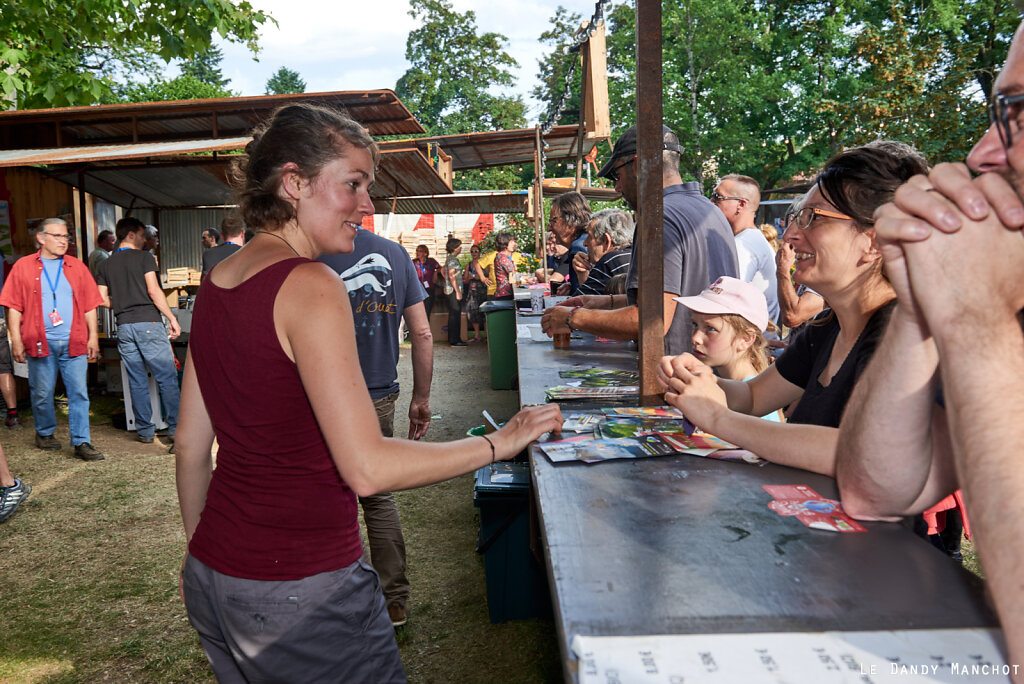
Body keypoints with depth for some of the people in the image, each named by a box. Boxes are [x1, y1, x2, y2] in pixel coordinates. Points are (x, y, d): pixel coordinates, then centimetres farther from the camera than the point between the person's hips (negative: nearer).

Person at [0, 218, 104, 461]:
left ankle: (81, 443, 2)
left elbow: (90, 305, 12)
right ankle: (45, 434, 29)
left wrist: (93, 337, 6)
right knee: (42, 393, 8)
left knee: (79, 393, -2)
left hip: (74, 343, 1)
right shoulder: (23, 266, 6)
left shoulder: (77, 267, 12)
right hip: (40, 342, -1)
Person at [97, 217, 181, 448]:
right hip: (148, 322, -5)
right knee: (167, 377, -2)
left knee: (137, 381, 9)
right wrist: (172, 318, -7)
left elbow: (103, 299, 10)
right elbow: (154, 291, -10)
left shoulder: (107, 264, 14)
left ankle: (145, 431, 13)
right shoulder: (144, 258, -2)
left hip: (123, 325, 6)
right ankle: (175, 429, -4)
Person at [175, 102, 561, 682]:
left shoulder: (215, 286, 4)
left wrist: (203, 553, 22)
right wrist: (499, 443, -15)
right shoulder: (310, 286, -20)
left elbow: (191, 445, 11)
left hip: (215, 570, 9)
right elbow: (369, 468, -25)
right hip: (300, 591, -8)